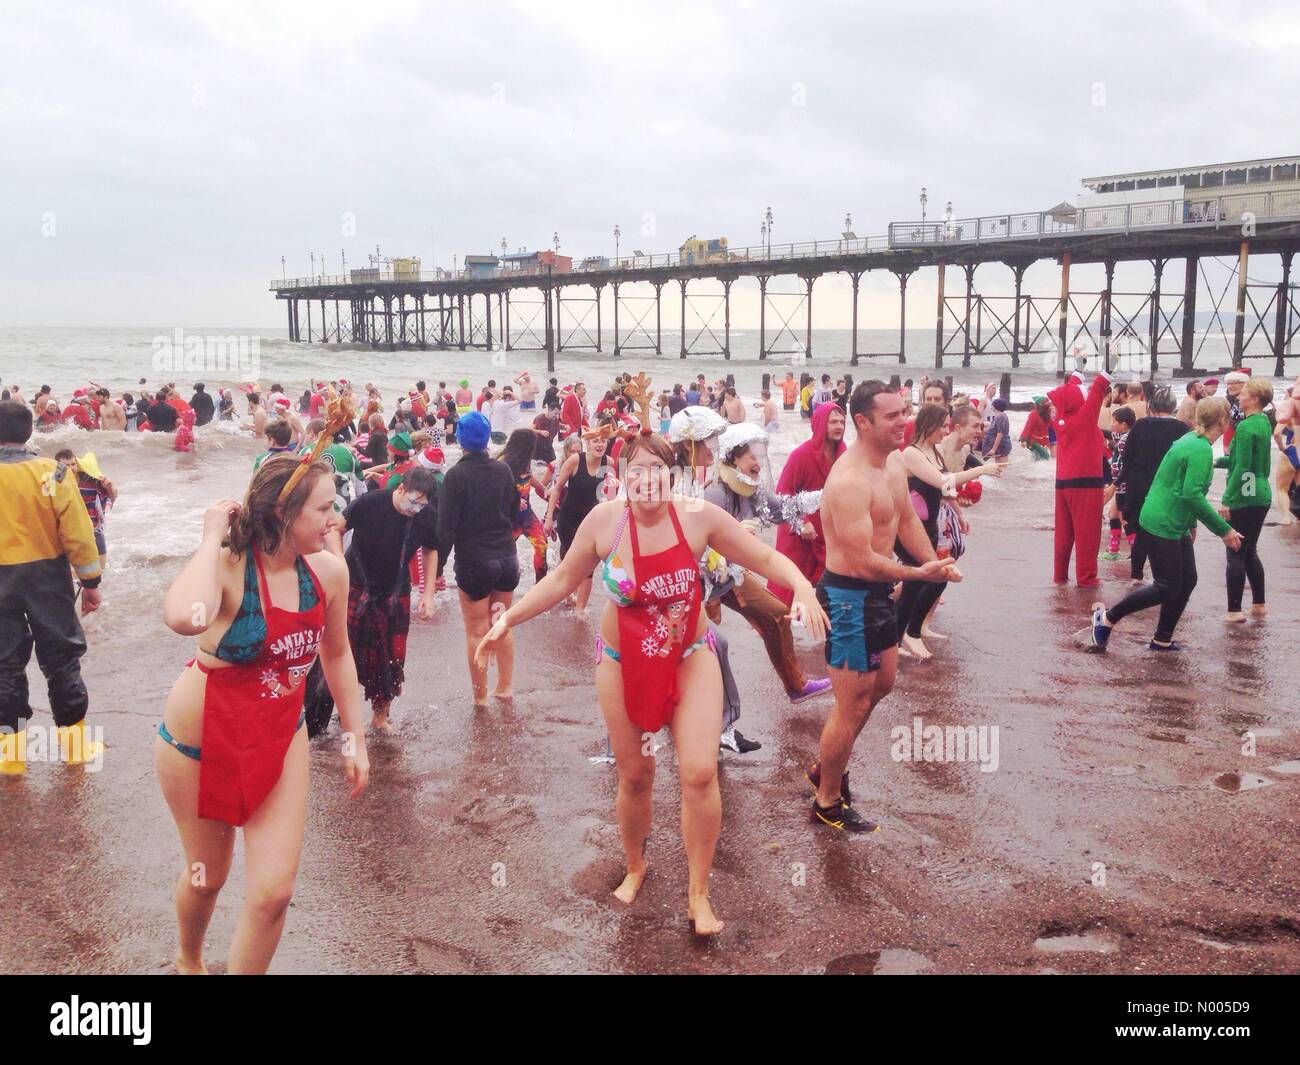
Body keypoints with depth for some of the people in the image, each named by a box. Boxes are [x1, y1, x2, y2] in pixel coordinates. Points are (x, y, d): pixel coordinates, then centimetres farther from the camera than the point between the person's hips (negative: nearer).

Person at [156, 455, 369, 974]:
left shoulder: (329, 571, -11)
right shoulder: (226, 567, -25)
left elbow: (336, 653, 7)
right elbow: (185, 617, -51)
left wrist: (355, 738, 8)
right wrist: (212, 538, -36)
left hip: (280, 740, 3)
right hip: (201, 741, -3)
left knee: (273, 892, -4)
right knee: (208, 876, 19)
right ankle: (188, 961, 52)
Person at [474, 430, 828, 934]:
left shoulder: (699, 516, -17)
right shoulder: (604, 520, -15)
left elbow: (766, 558, -10)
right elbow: (563, 579, -1)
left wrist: (803, 588, -29)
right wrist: (509, 618, -5)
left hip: (689, 658, -1)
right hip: (623, 663, 1)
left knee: (700, 771, -11)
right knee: (634, 775, 11)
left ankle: (699, 893, 9)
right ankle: (635, 868, 42)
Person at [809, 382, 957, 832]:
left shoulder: (895, 462, 3)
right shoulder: (849, 481, -27)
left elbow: (907, 519, 14)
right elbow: (865, 561, -29)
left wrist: (934, 561, -1)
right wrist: (920, 574, -23)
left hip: (878, 593, 10)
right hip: (848, 597, -10)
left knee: (882, 683, 24)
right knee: (853, 704, 1)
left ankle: (826, 766, 41)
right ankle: (828, 801, 20)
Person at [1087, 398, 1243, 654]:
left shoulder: (1192, 440, 11)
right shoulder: (1201, 450, -19)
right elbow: (1192, 494, -26)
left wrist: (1191, 522, 26)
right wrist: (1223, 530, -21)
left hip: (1176, 525, 10)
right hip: (1162, 525, -10)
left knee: (1187, 580, 11)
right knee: (1167, 587, -5)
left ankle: (1162, 640, 19)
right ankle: (1106, 618, 4)